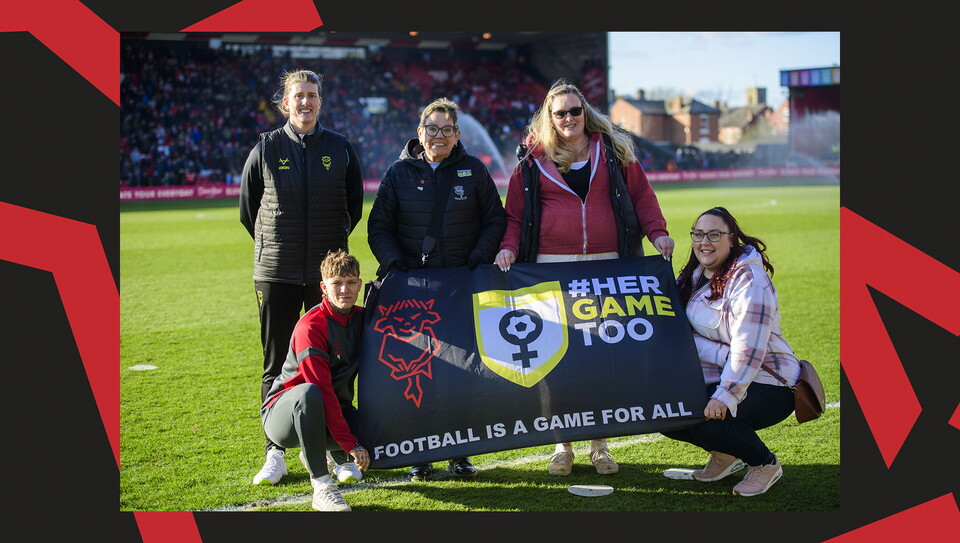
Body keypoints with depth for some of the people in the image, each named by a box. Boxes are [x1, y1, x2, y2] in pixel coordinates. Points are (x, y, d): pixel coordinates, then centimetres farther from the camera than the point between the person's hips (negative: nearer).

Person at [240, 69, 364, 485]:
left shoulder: (340, 148, 4)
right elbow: (247, 207, 12)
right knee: (277, 365, 4)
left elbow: (355, 203, 15)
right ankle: (275, 454, 11)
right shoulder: (266, 149, 2)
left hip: (327, 272, 1)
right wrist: (273, 247, 11)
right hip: (276, 274, 0)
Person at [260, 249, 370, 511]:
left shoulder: (363, 318, 0)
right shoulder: (311, 326, -22)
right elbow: (323, 390, -26)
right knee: (308, 392, -40)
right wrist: (350, 443, -28)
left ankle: (333, 455, 17)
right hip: (282, 415, -6)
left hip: (335, 411, 7)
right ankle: (322, 486, -33)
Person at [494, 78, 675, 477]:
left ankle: (600, 445, 14)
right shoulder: (532, 161, 9)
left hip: (607, 265, 1)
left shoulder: (614, 151, 11)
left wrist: (657, 232, -1)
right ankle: (562, 445, 11)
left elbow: (641, 195, 12)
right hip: (552, 267, 0)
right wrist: (509, 247, -6)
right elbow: (515, 213, 10)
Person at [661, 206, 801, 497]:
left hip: (766, 386, -8)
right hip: (714, 380, 8)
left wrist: (724, 396, -31)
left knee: (707, 422, -31)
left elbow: (749, 348, -25)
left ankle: (766, 463, -1)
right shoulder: (695, 276, 8)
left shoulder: (749, 279, -17)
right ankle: (726, 454, 15)